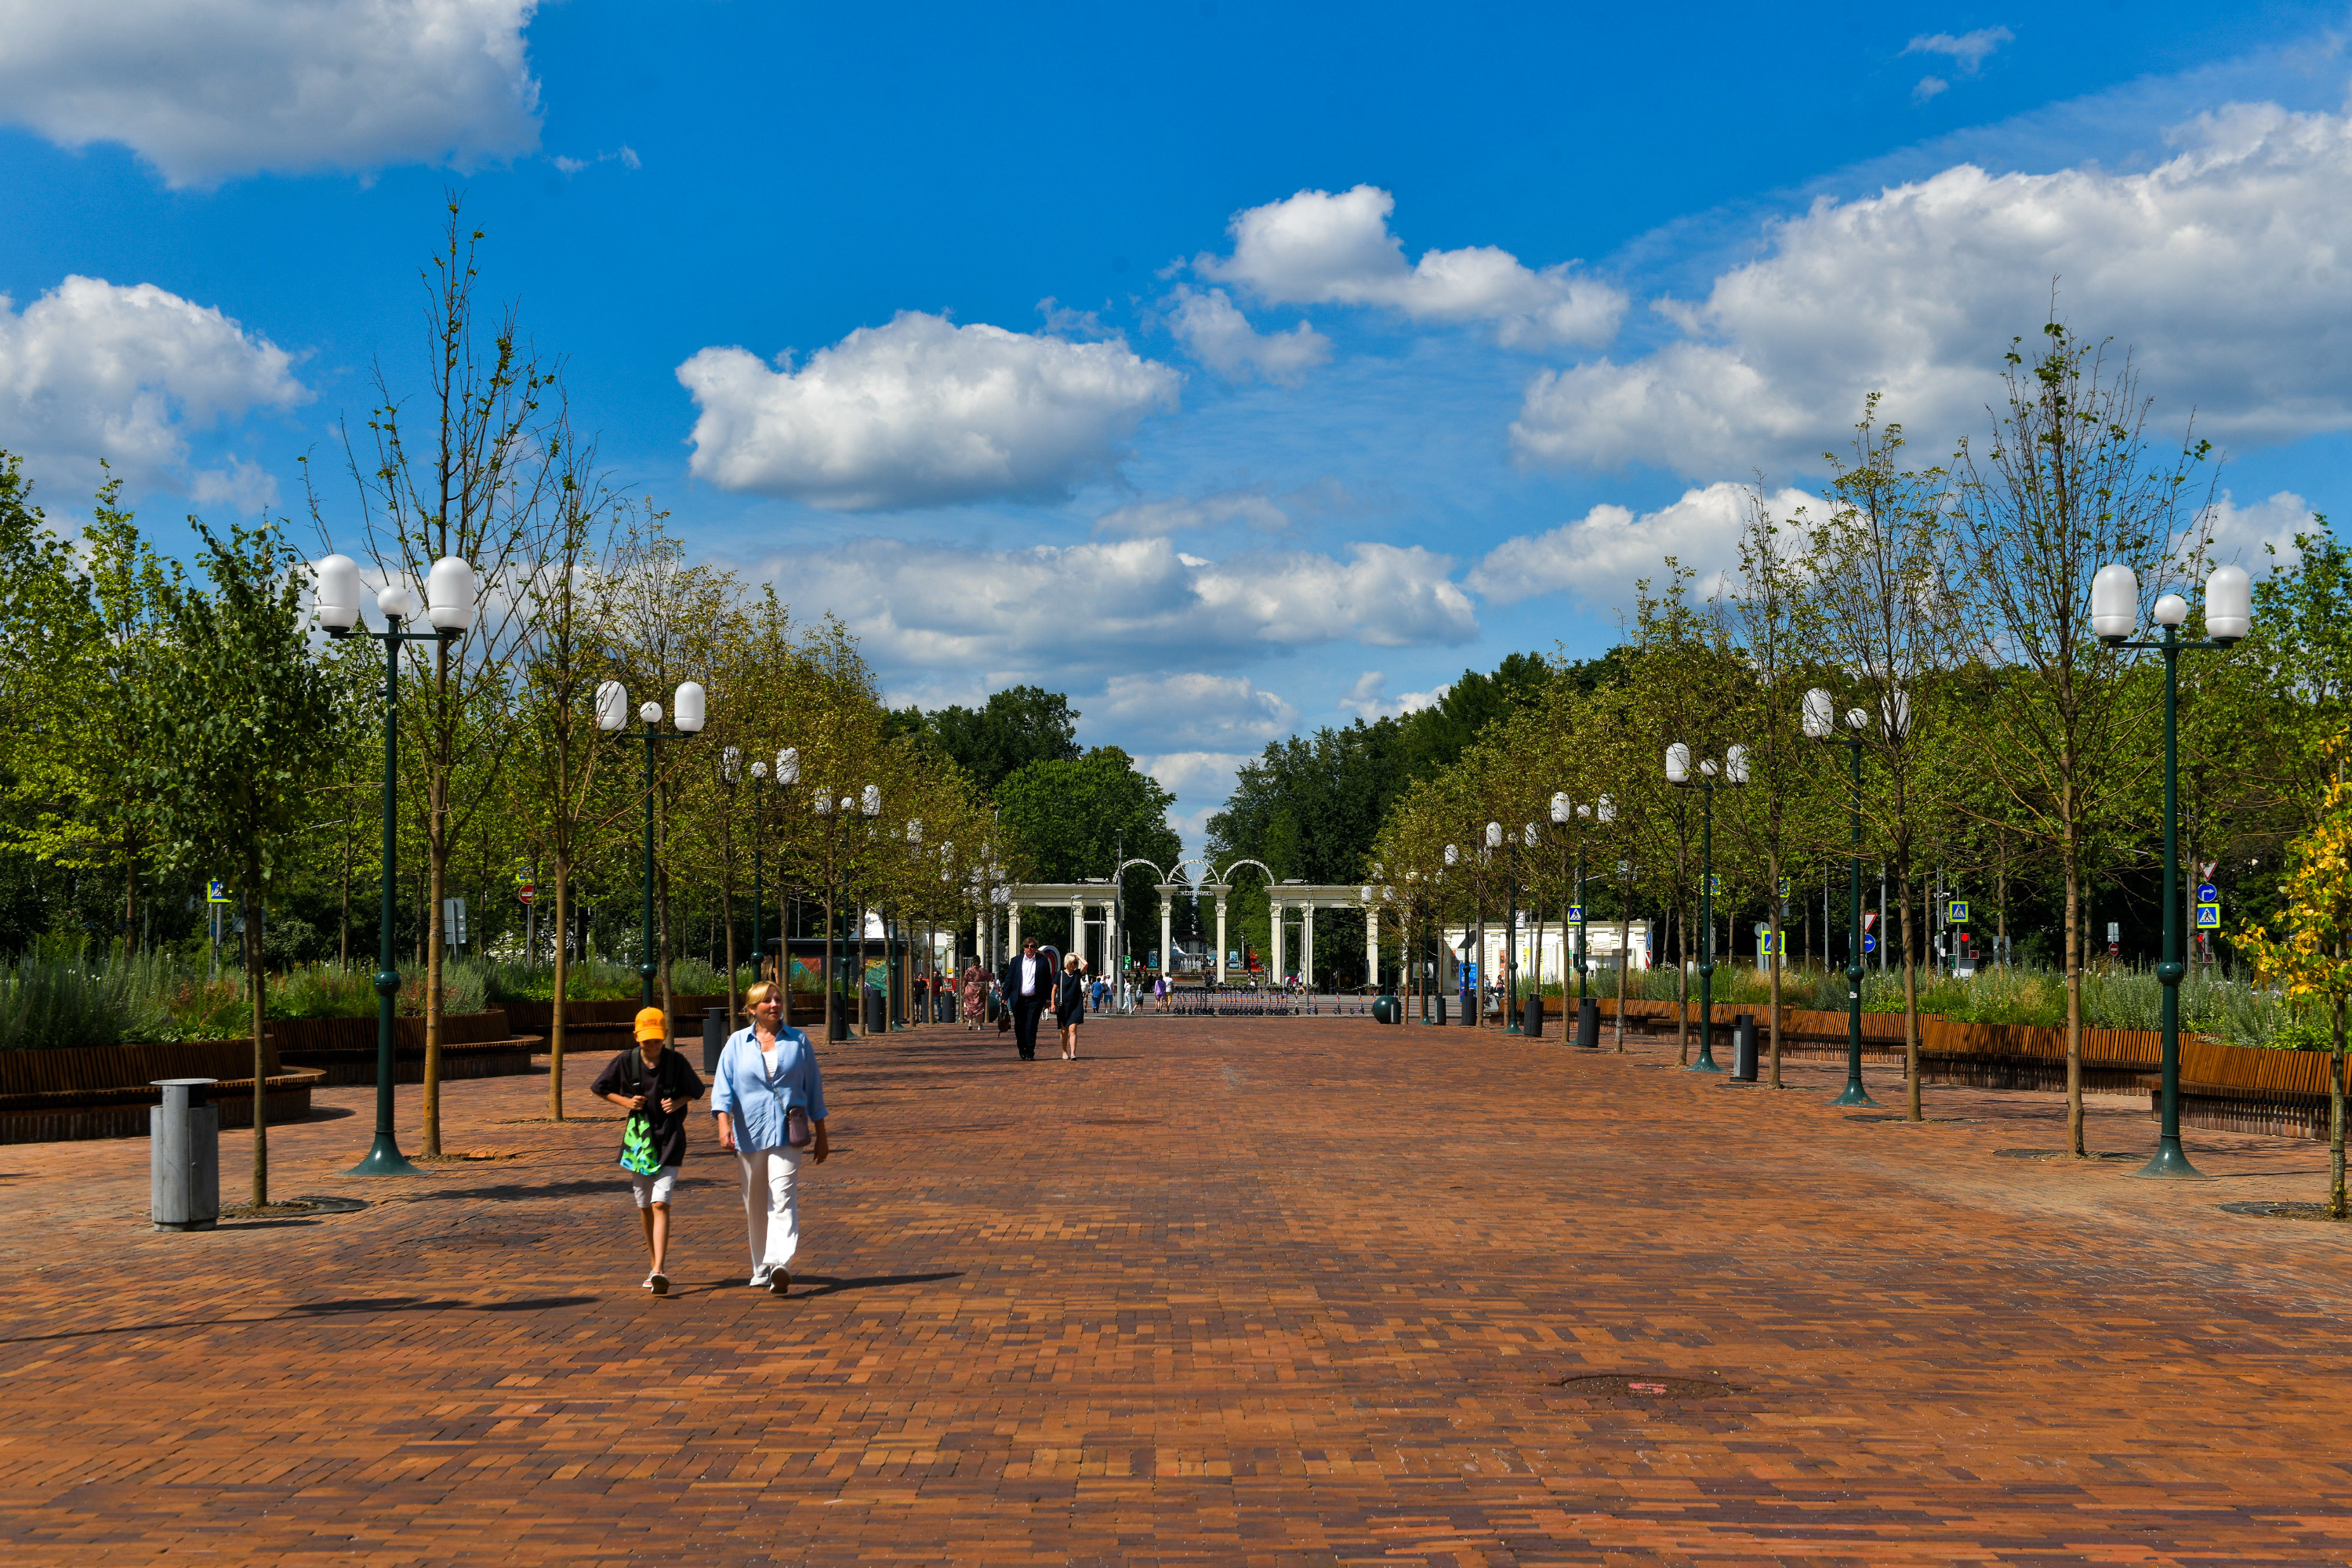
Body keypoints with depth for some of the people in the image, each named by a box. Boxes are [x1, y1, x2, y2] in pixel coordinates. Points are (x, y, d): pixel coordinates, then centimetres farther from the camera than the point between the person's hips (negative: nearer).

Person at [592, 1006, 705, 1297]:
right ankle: (654, 1264, 27)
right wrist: (626, 1101, -8)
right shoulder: (626, 1061, -6)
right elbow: (598, 1089, 7)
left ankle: (659, 1271, -21)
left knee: (660, 1203, -14)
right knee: (645, 1205, 12)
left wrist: (677, 1102, -13)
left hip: (670, 1139, -3)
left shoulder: (677, 1062, -8)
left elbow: (696, 1092, 7)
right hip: (638, 1137, 3)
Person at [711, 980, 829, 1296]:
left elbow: (813, 1089, 13)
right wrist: (724, 1124, -18)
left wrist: (821, 1136, 13)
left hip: (787, 1132, -2)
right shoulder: (737, 1043, 8)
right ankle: (761, 1267, 25)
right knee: (755, 1204, 11)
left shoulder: (798, 1041, 8)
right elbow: (723, 1085, -1)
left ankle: (780, 1266, -29)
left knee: (783, 1198, -16)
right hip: (749, 1134, 2)